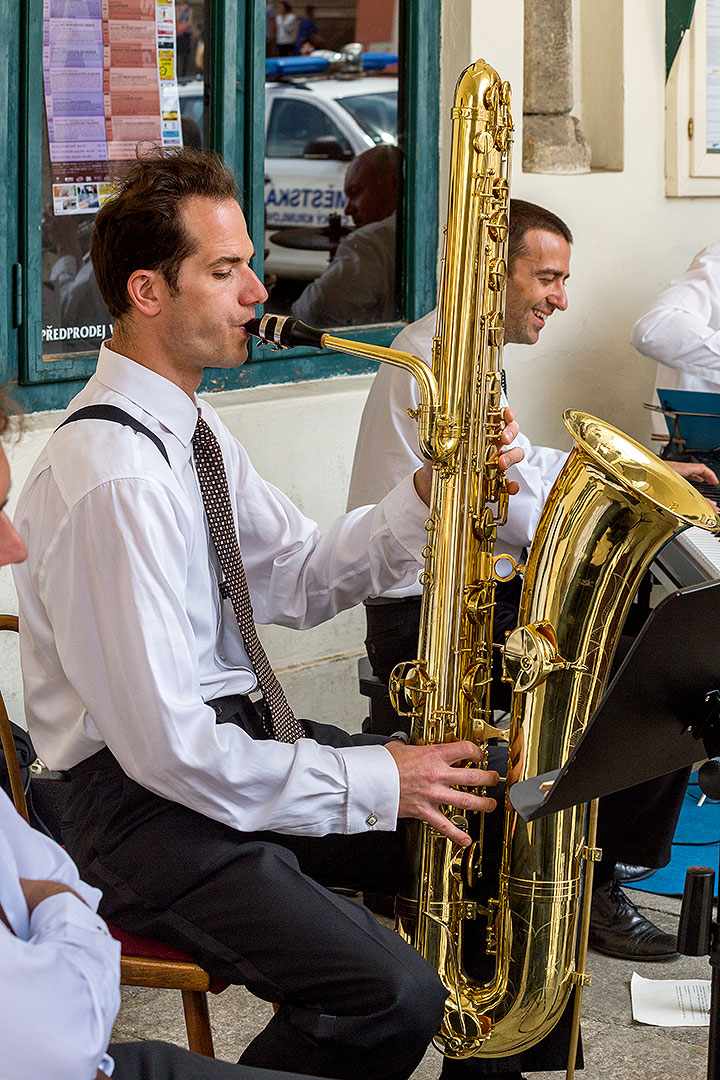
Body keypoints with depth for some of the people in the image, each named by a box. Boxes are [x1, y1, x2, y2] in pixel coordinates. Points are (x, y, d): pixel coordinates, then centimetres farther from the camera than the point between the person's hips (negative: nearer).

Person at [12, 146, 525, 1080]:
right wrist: (371, 782, -19)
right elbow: (166, 745, -26)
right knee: (395, 998, -23)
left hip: (234, 732, 10)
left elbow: (301, 582, 12)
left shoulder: (192, 426, 7)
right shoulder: (115, 479, -25)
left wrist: (427, 497, -4)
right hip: (143, 801, -10)